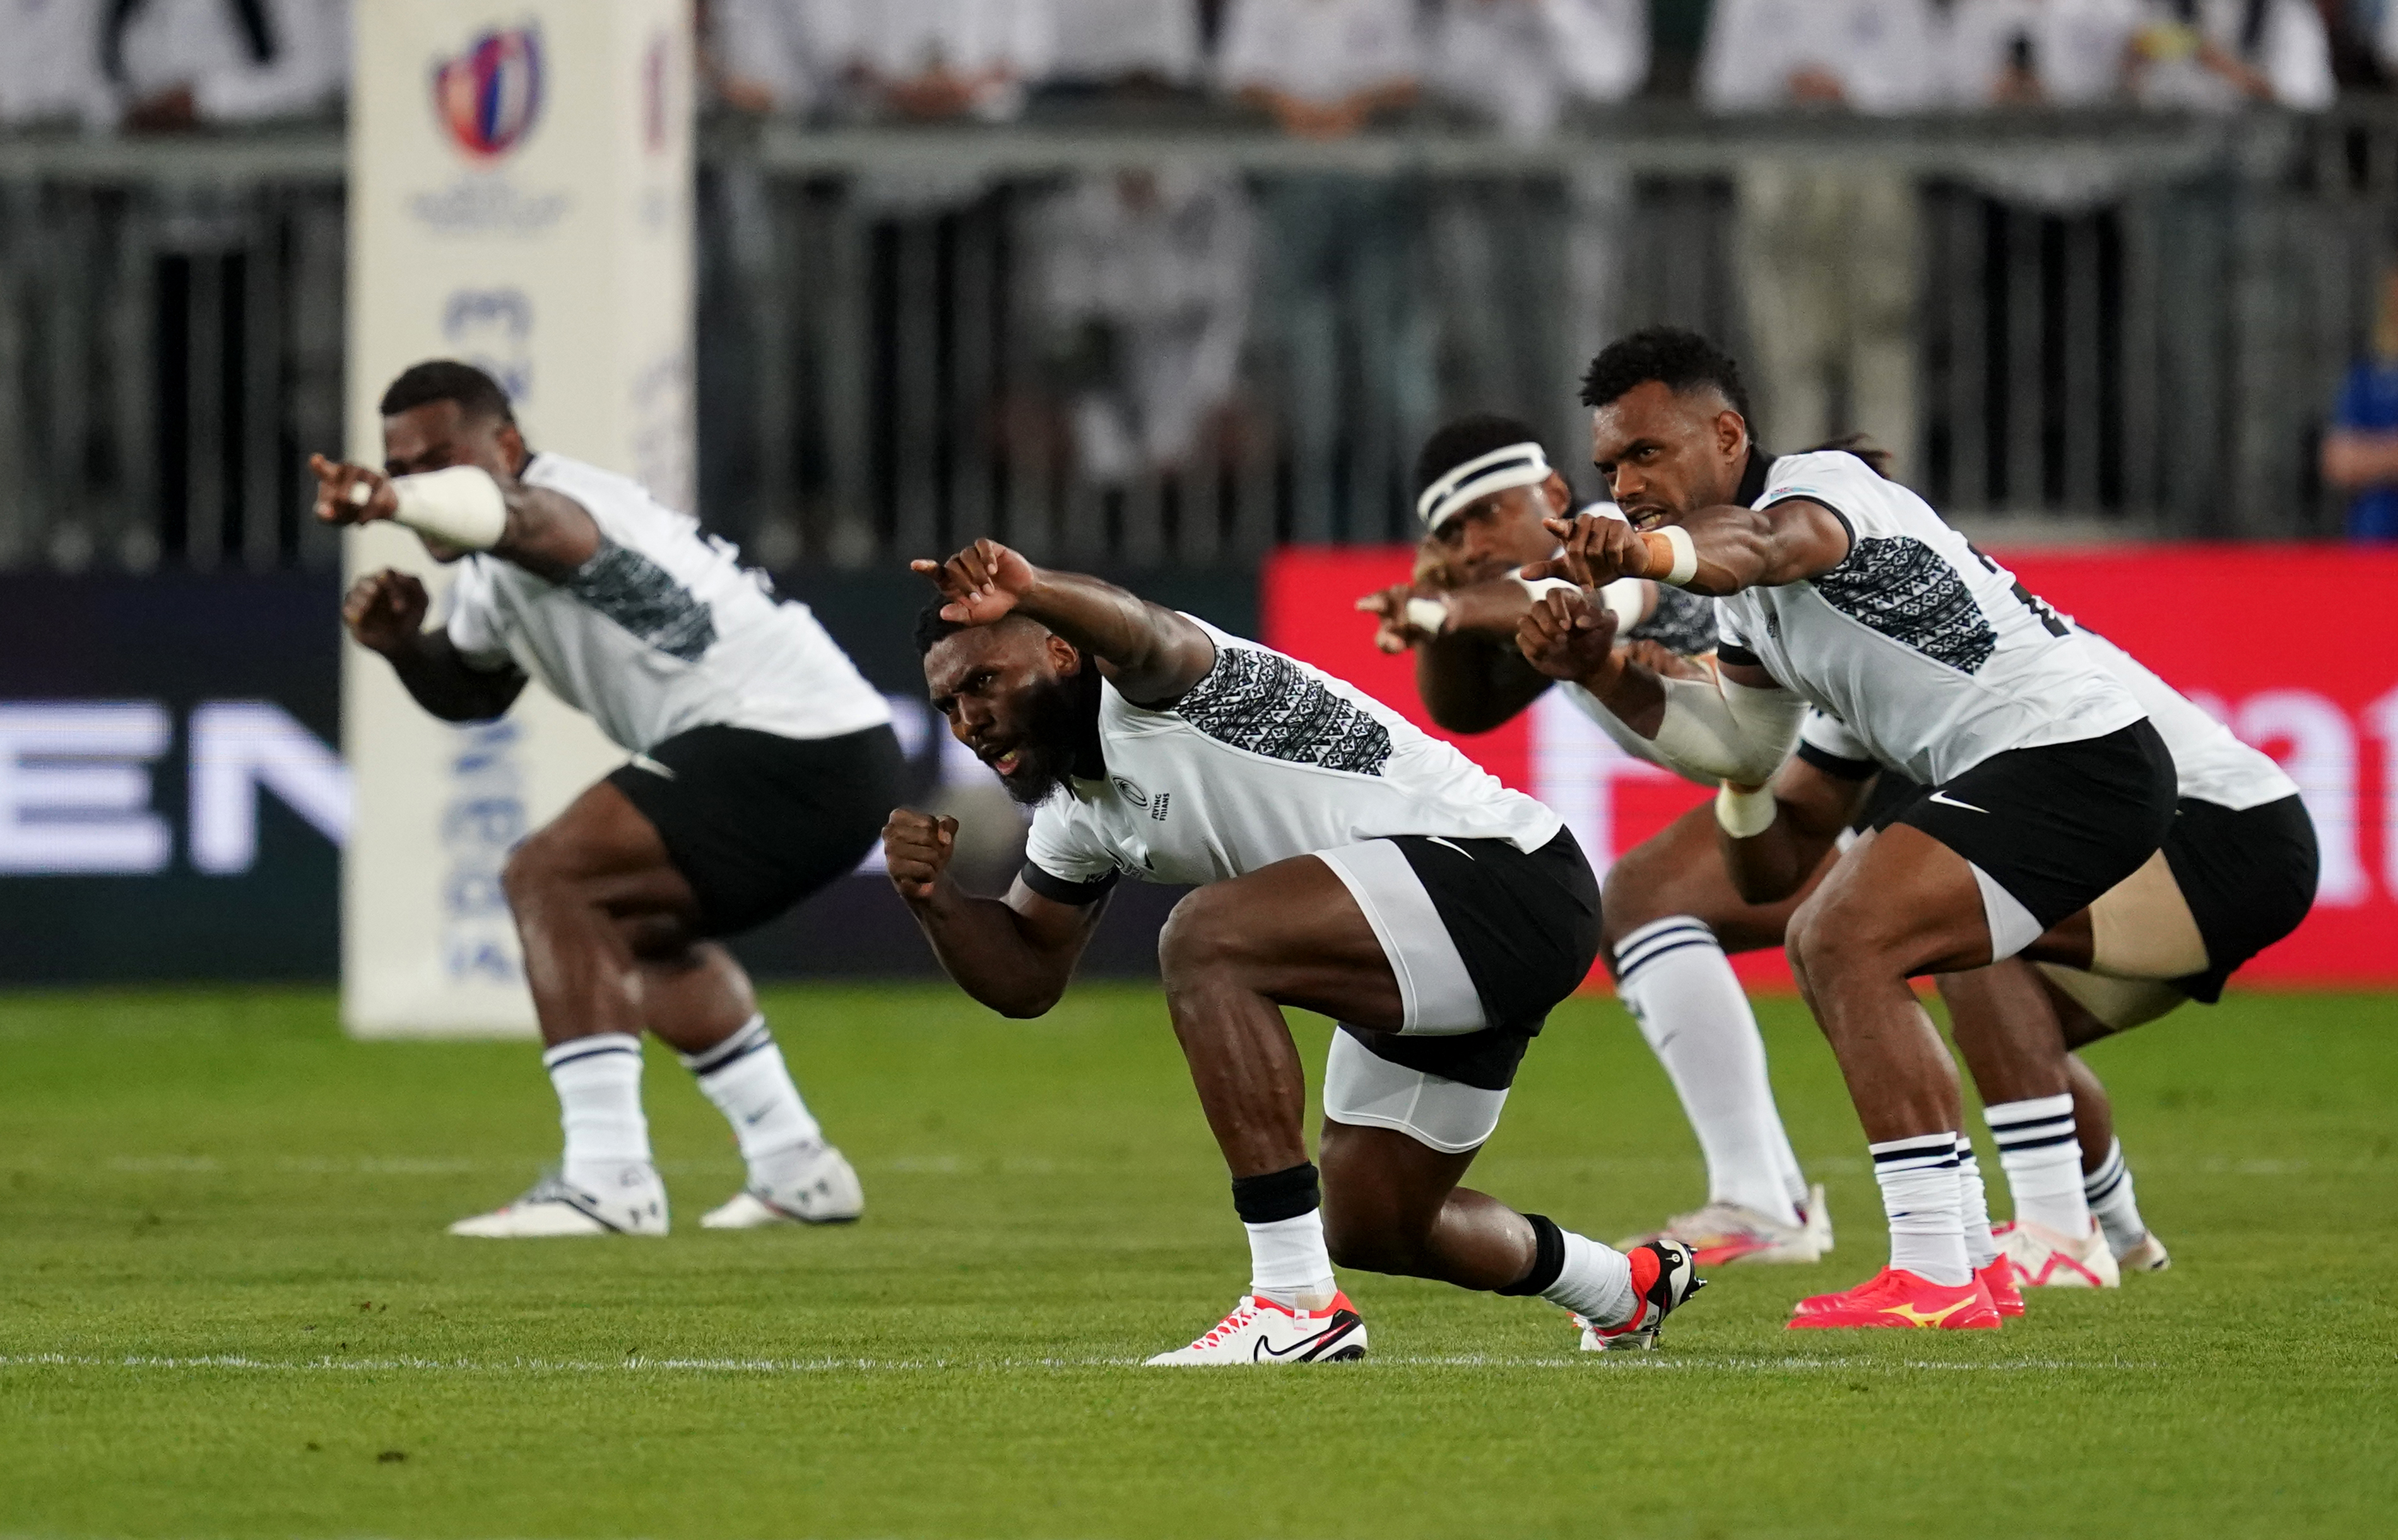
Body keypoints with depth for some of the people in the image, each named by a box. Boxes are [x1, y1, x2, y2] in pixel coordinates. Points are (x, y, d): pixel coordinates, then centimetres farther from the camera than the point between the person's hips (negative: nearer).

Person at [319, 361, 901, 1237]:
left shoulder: (562, 504, -18)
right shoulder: (495, 571, 15)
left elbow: (510, 515, -43)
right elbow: (475, 691, 29)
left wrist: (392, 504, -64)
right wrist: (404, 645, 6)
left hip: (788, 745, -11)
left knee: (550, 878, -19)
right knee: (641, 928, 32)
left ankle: (606, 1180, -25)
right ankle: (796, 1170, 40)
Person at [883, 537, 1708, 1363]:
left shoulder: (1160, 684, -16)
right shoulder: (1076, 814, 12)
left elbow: (1139, 633, -42)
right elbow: (1025, 977, 19)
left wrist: (1030, 592, -64)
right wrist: (930, 893, -1)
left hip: (1503, 875, -11)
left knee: (1207, 940, -29)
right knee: (1367, 1230, 22)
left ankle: (1297, 1303, -30)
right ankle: (1628, 1288, 52)